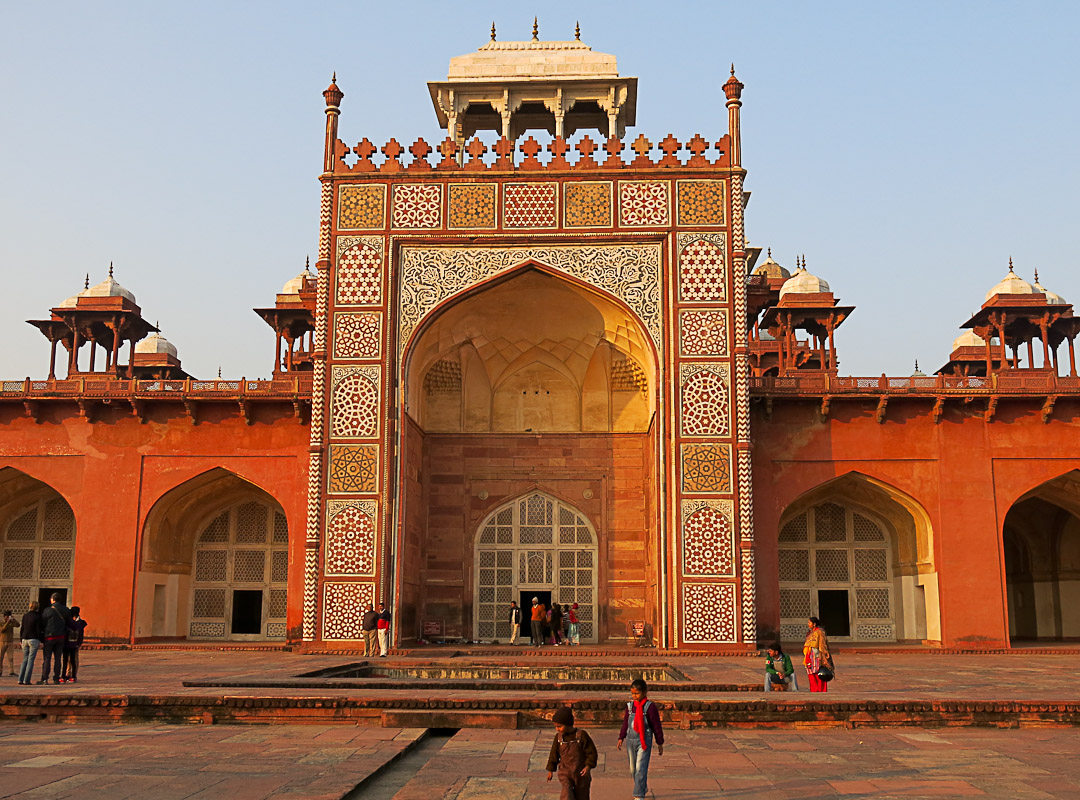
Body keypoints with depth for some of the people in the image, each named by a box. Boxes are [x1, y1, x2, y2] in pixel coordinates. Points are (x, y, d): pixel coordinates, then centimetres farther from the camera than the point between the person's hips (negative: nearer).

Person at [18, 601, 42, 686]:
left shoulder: (25, 616, 5)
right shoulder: (38, 617, -10)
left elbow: (21, 629, 10)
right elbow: (38, 630, -11)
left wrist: (21, 640, 18)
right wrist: (41, 641, -4)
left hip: (25, 640, 5)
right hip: (34, 640, -5)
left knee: (25, 660, 12)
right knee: (31, 660, -1)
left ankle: (20, 679, 6)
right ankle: (27, 680, -4)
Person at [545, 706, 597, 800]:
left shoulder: (581, 735, -12)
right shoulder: (559, 737, -2)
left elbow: (591, 752, -8)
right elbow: (554, 753, 8)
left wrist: (588, 766, -19)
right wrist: (550, 770, 12)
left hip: (581, 773, -1)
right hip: (565, 772, 1)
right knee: (566, 792, -22)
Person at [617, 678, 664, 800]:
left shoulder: (650, 706, -9)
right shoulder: (630, 705, 6)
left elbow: (657, 725, -4)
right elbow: (625, 723, 15)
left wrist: (660, 743, -1)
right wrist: (621, 738, 12)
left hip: (644, 740, -5)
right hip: (631, 740, 5)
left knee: (641, 768, -11)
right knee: (633, 768, 14)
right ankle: (643, 788, 34)